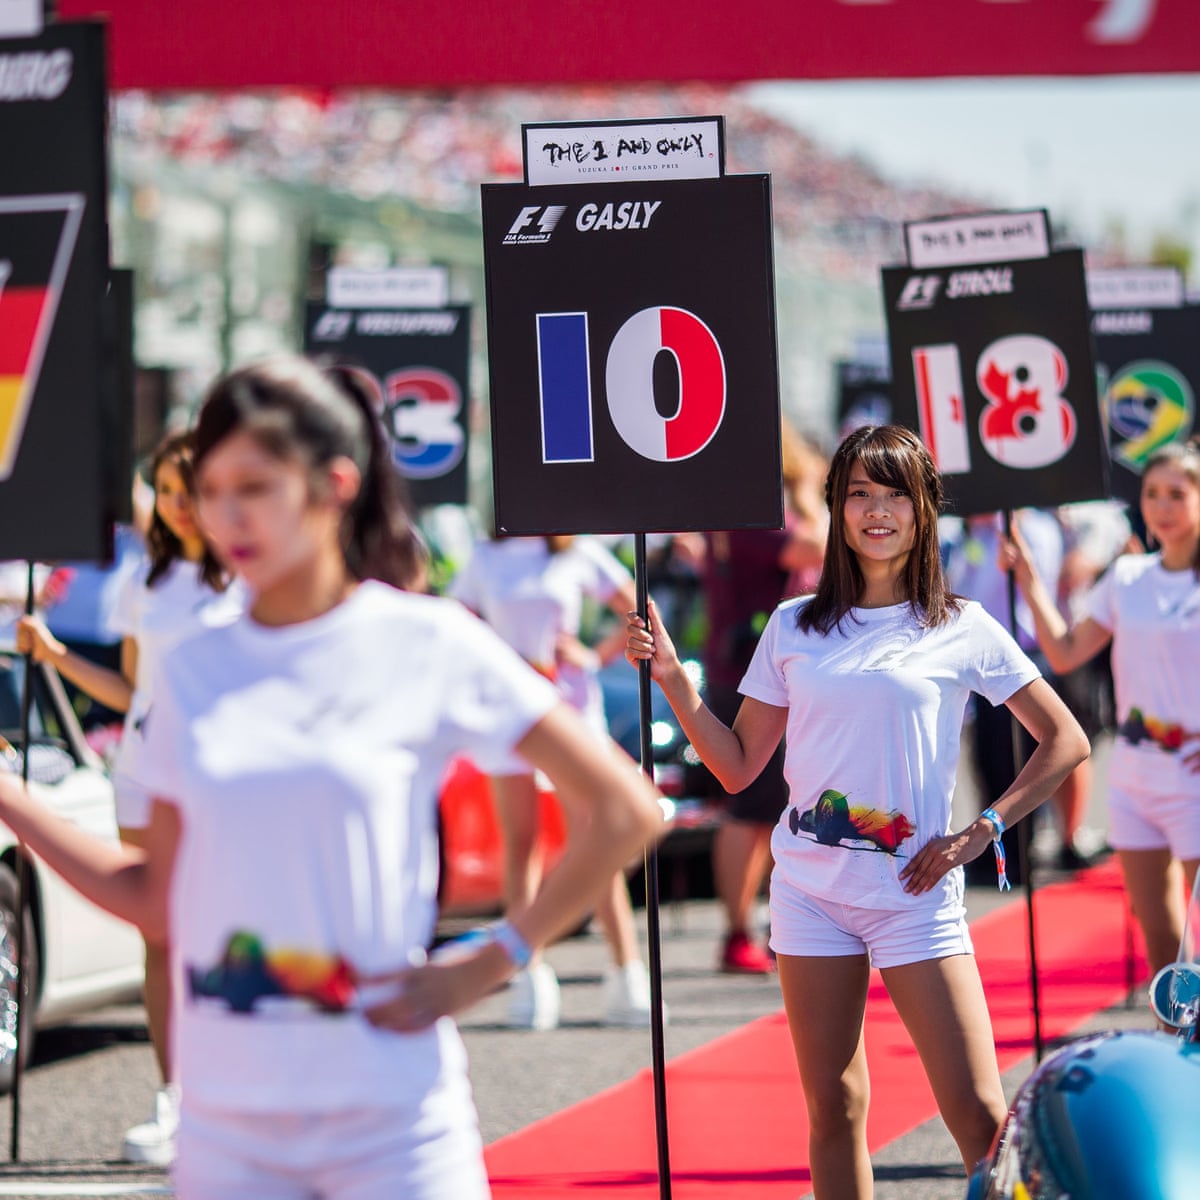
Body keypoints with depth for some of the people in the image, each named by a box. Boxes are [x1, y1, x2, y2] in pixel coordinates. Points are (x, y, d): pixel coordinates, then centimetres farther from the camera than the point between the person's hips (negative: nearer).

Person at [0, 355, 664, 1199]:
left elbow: (625, 811, -3)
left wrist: (486, 966, -7)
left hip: (390, 1107, -3)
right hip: (225, 1116, 4)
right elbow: (159, 901, 10)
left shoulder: (429, 647, -3)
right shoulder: (194, 674, 8)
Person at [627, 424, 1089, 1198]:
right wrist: (672, 677, 0)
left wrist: (982, 831, -3)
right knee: (833, 1111, 5)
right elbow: (739, 766, 10)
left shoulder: (963, 631, 1)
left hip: (914, 894, -2)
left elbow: (1065, 742, 5)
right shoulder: (795, 629, 8)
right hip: (810, 891, 3)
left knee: (979, 1116, -10)